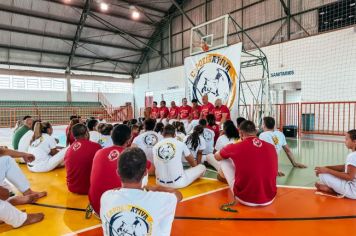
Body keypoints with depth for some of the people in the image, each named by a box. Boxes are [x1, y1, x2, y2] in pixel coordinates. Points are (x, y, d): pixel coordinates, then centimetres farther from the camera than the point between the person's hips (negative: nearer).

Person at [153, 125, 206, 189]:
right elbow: (194, 163, 8)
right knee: (202, 167, 15)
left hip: (161, 183, 3)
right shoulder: (180, 144, -6)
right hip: (179, 183, -2)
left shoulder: (155, 146, 0)